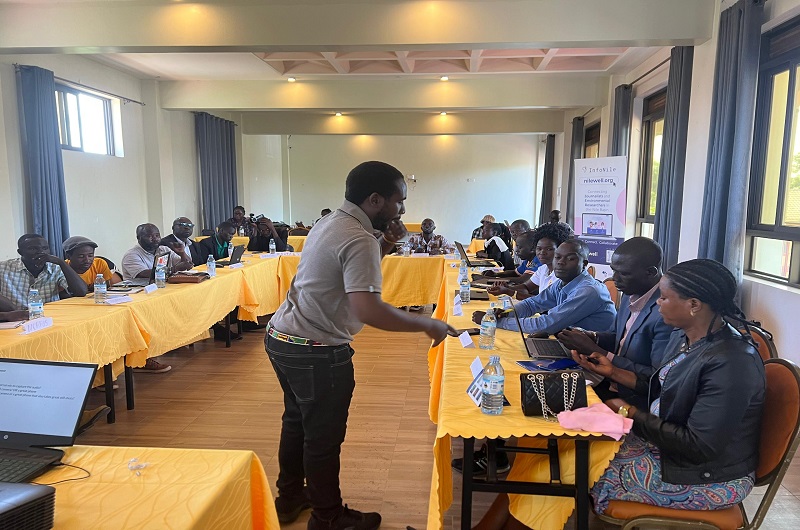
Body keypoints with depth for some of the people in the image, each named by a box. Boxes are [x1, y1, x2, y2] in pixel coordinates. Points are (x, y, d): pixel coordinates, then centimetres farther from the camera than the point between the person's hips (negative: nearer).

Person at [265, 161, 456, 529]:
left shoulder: (330, 223, 7)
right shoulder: (359, 239, -23)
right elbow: (367, 309, -34)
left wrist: (385, 246, 4)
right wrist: (427, 325, -24)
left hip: (282, 338, 10)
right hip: (316, 352, -10)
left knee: (297, 422, 24)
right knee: (323, 437, 8)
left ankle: (290, 498, 43)